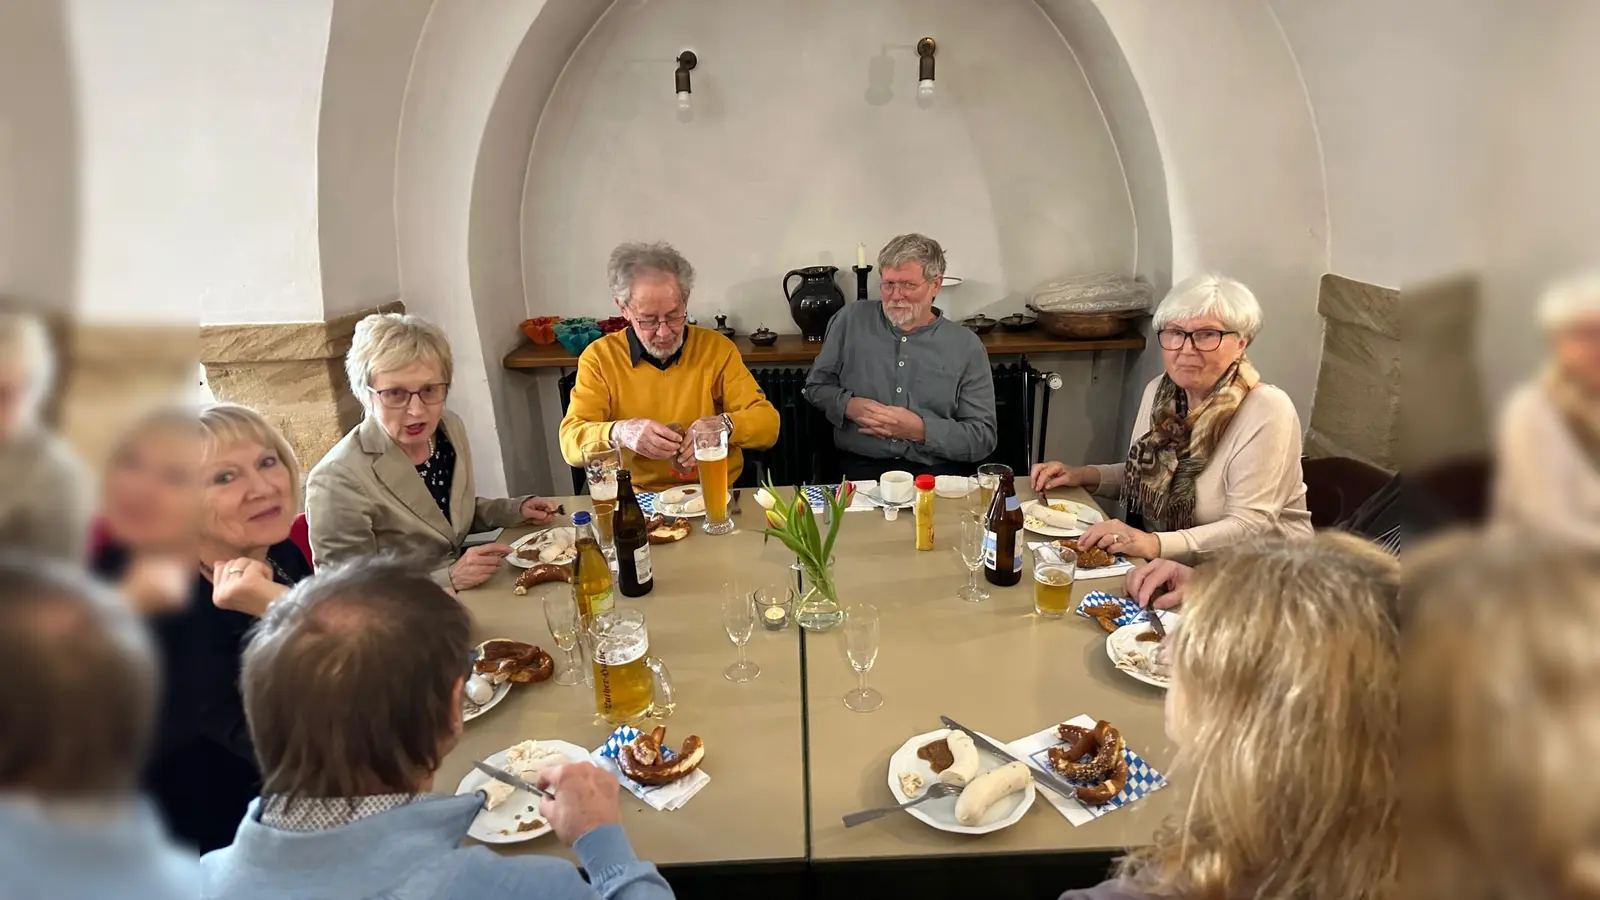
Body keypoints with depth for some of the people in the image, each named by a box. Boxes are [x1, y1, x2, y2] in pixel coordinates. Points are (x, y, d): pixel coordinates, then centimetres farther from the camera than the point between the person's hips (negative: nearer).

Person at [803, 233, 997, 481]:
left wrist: (921, 430, -13)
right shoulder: (852, 320, 8)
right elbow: (816, 385, 17)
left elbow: (984, 438, 2)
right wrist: (847, 406, -6)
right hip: (861, 468, 0)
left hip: (937, 473, 1)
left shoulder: (967, 346, 5)